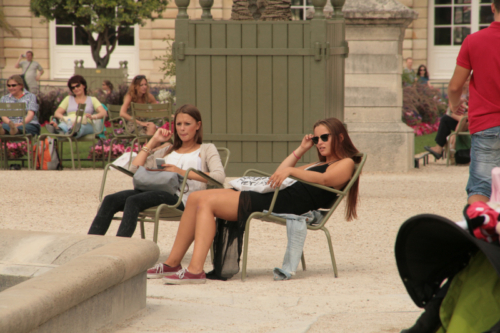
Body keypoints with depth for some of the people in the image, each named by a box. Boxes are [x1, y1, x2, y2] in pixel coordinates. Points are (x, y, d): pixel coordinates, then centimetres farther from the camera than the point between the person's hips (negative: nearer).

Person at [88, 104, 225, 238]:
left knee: (133, 201, -33)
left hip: (183, 198, -5)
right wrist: (154, 141, 23)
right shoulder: (168, 150, 33)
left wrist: (183, 172, -11)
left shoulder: (206, 149, 19)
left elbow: (219, 176, -3)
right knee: (110, 200, -21)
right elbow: (134, 168, 21)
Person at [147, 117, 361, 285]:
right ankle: (172, 264, -2)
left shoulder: (346, 164, 5)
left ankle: (195, 270, -27)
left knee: (207, 202, -18)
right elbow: (279, 176, 33)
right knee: (195, 198, 0)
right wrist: (300, 151, 28)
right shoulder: (321, 164, 33)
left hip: (284, 205, -10)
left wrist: (291, 170, -26)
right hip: (273, 196, 10)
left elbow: (325, 179, -17)